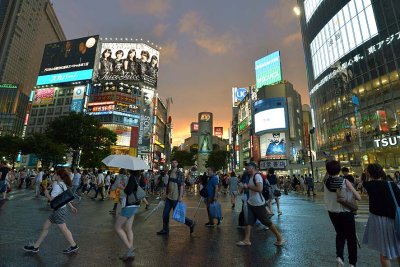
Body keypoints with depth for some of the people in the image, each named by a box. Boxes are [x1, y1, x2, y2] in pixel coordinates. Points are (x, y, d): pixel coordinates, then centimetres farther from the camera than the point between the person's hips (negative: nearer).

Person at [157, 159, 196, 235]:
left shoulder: (180, 173, -11)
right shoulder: (169, 172, 7)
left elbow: (181, 186, -14)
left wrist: (180, 197, -18)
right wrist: (166, 193, 14)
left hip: (176, 198, -6)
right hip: (169, 197, 6)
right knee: (165, 214, 10)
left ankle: (191, 223, 21)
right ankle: (165, 230, 27)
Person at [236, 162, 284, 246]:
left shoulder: (257, 176, -19)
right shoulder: (251, 177, 11)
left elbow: (259, 189, -31)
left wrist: (248, 186, -22)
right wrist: (246, 187, 8)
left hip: (259, 204, -9)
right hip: (251, 203, 9)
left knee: (267, 222, 6)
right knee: (248, 222, 6)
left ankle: (279, 238, 23)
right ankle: (246, 240, 13)